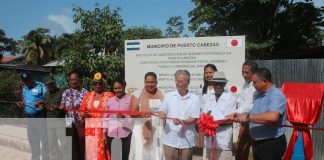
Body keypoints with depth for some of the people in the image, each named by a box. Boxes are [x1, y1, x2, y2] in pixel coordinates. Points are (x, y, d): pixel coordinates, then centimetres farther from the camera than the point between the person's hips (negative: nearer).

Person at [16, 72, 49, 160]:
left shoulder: (41, 86, -8)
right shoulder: (24, 88, 13)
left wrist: (40, 102, -27)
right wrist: (22, 104, 2)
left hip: (39, 116, -7)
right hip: (29, 117, 7)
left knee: (43, 138, -2)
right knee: (32, 139, 15)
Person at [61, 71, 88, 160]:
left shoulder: (84, 92, 2)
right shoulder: (66, 92, 11)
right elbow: (62, 106, 5)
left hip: (82, 123, -2)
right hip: (70, 123, 3)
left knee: (82, 145, -2)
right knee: (72, 146, 3)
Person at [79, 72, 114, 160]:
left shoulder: (110, 95, 1)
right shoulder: (88, 95, 14)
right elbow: (81, 110, 15)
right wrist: (84, 114, -5)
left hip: (104, 128, -3)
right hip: (91, 129, 4)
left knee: (103, 152, -5)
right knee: (92, 151, 3)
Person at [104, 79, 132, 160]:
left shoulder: (130, 99, 0)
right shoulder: (109, 100, 10)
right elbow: (106, 118, 11)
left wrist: (124, 117, -19)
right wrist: (104, 133, 8)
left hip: (125, 134, -3)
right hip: (111, 134, 3)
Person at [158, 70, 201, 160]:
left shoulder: (195, 98, 0)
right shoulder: (169, 95, 6)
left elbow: (194, 118, -5)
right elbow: (162, 112, 9)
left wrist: (182, 121, -22)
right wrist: (162, 114, -15)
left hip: (187, 140, -1)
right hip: (170, 139, 1)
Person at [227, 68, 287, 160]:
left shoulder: (276, 96, -19)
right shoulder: (258, 95, 10)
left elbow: (272, 117, -35)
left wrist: (247, 117, -29)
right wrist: (240, 116, 4)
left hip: (272, 144, -9)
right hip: (257, 143, 9)